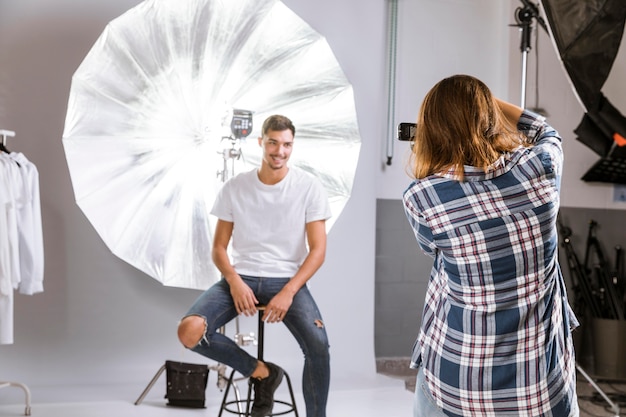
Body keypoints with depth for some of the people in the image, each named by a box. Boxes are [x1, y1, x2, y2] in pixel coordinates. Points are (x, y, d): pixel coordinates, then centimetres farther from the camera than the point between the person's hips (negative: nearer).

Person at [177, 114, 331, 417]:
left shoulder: (309, 187, -2)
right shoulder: (235, 187, 2)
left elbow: (317, 250, -5)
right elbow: (219, 247, 5)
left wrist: (288, 292, -18)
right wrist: (234, 280, -15)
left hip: (287, 279, -2)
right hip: (241, 278, 2)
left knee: (319, 345, -29)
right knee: (189, 332, -23)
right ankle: (262, 372, 1)